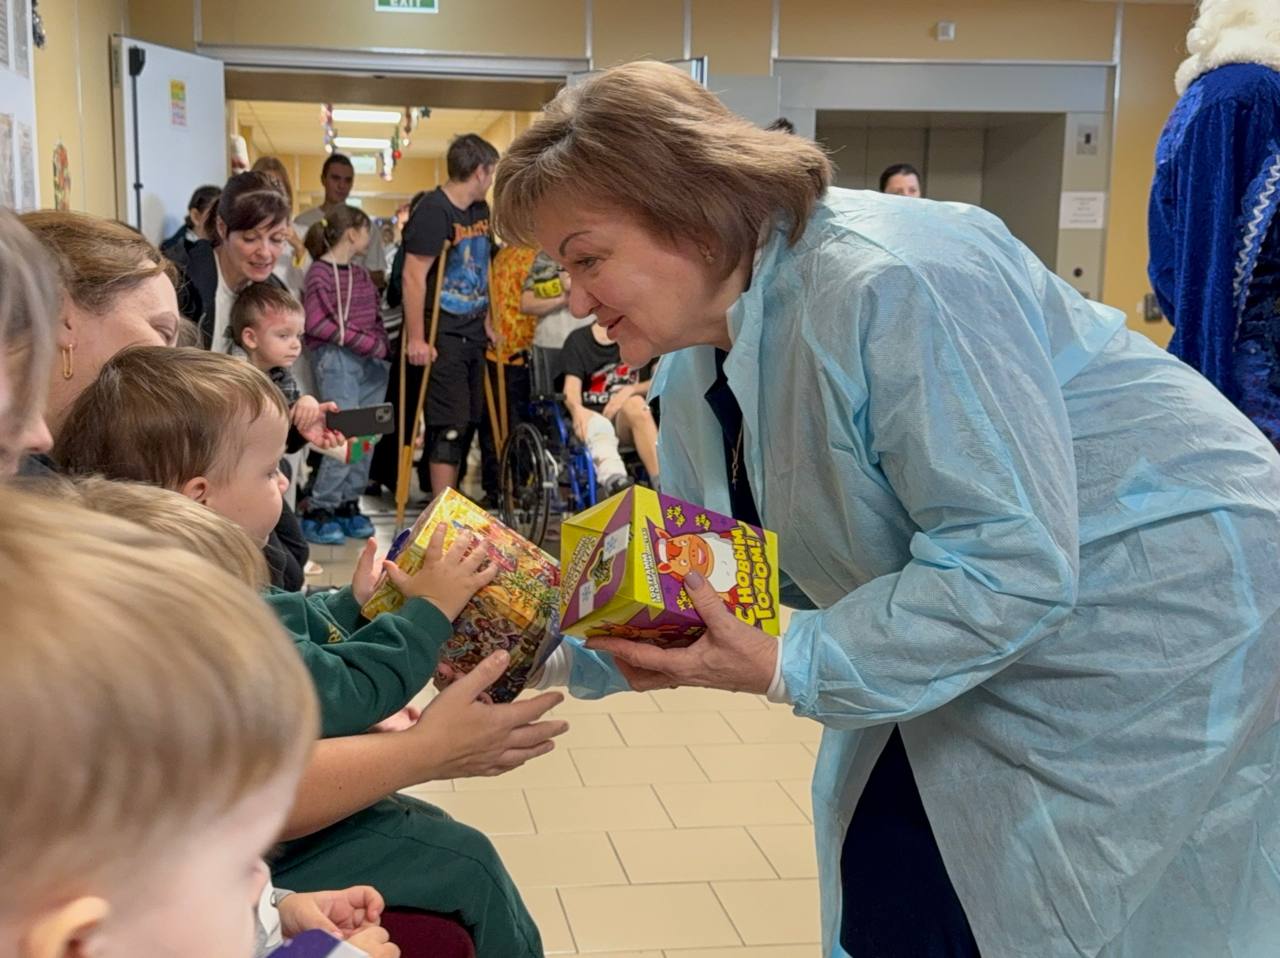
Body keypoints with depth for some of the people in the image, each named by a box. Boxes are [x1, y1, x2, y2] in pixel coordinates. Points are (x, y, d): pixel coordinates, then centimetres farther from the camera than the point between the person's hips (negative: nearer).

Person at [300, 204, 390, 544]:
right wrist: (364, 341, -15)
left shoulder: (361, 273, 16)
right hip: (335, 358, -7)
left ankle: (349, 505, 18)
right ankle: (318, 512, -4)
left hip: (370, 362, 8)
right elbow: (316, 323, -13)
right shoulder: (320, 271, -6)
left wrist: (382, 344, 3)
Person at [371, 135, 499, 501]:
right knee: (449, 424, -10)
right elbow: (413, 276, -19)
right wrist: (416, 339, -21)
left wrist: (487, 320, 20)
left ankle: (440, 491, 28)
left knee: (469, 420, 14)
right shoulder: (433, 211, -15)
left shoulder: (480, 210, 11)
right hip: (441, 336, -9)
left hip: (472, 334, 9)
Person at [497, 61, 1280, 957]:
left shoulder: (889, 284, -30)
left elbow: (1014, 562, -32)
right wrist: (550, 645, -7)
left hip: (1163, 615, -8)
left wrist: (786, 670, -31)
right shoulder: (697, 362, 0)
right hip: (1005, 660, 9)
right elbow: (697, 577, 6)